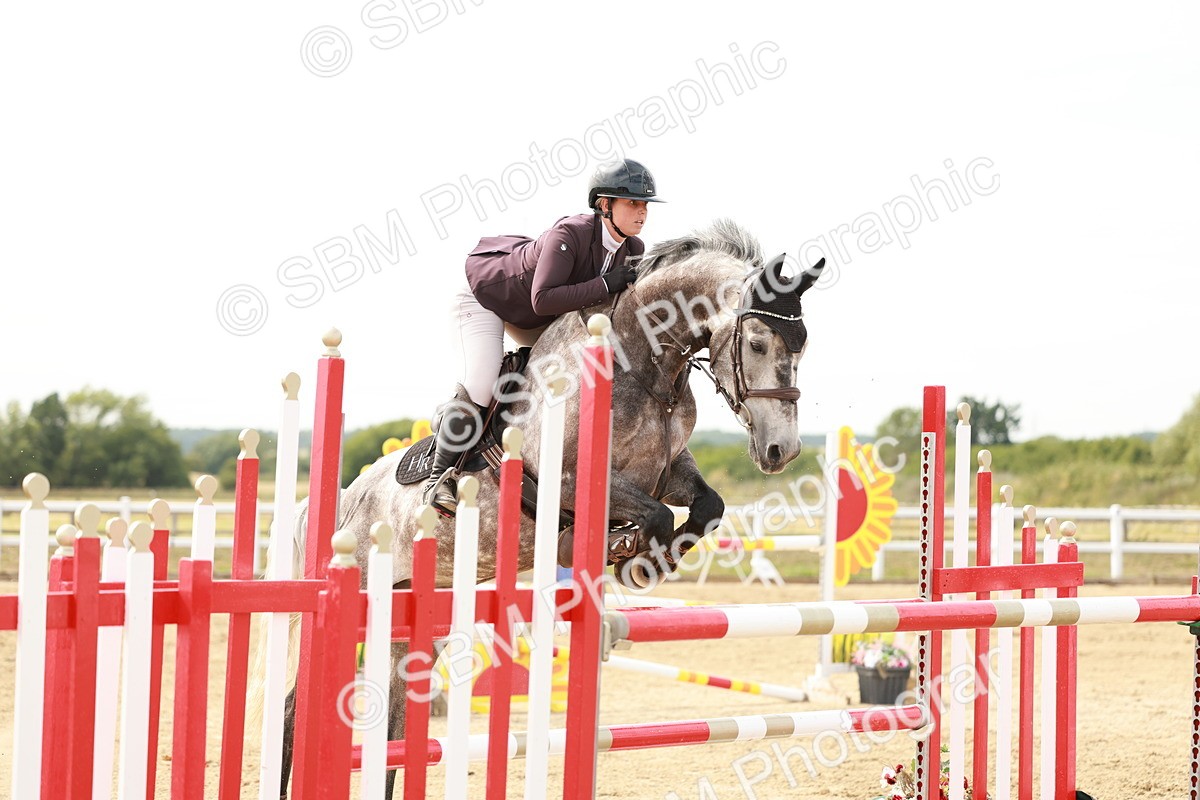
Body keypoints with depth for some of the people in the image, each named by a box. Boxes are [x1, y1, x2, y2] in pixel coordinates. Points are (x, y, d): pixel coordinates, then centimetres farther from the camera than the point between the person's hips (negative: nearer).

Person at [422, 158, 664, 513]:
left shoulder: (633, 250, -14)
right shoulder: (569, 234, -37)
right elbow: (543, 300, -46)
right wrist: (605, 285, -45)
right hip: (484, 295, -8)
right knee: (480, 387, -23)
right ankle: (439, 477, -8)